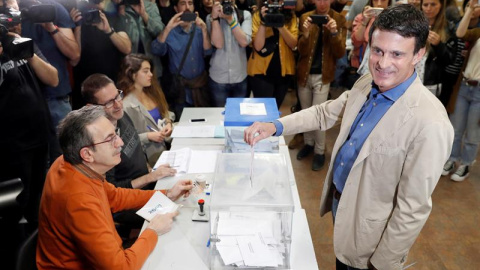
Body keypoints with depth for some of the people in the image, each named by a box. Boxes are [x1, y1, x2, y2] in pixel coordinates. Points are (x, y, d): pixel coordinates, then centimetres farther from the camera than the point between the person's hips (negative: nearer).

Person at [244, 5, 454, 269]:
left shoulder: (430, 124, -31)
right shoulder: (367, 84, -7)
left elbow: (413, 209, -25)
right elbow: (326, 112, 6)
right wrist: (275, 126, -7)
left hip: (368, 233, -6)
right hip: (339, 202, 6)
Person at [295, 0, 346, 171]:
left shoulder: (339, 20, -3)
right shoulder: (305, 18, 1)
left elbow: (340, 54, -9)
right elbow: (301, 51, -6)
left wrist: (334, 33, -25)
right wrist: (305, 34, -25)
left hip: (322, 75, -3)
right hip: (304, 73, 3)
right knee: (305, 112, 14)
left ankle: (320, 151, 13)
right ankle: (308, 143, 33)